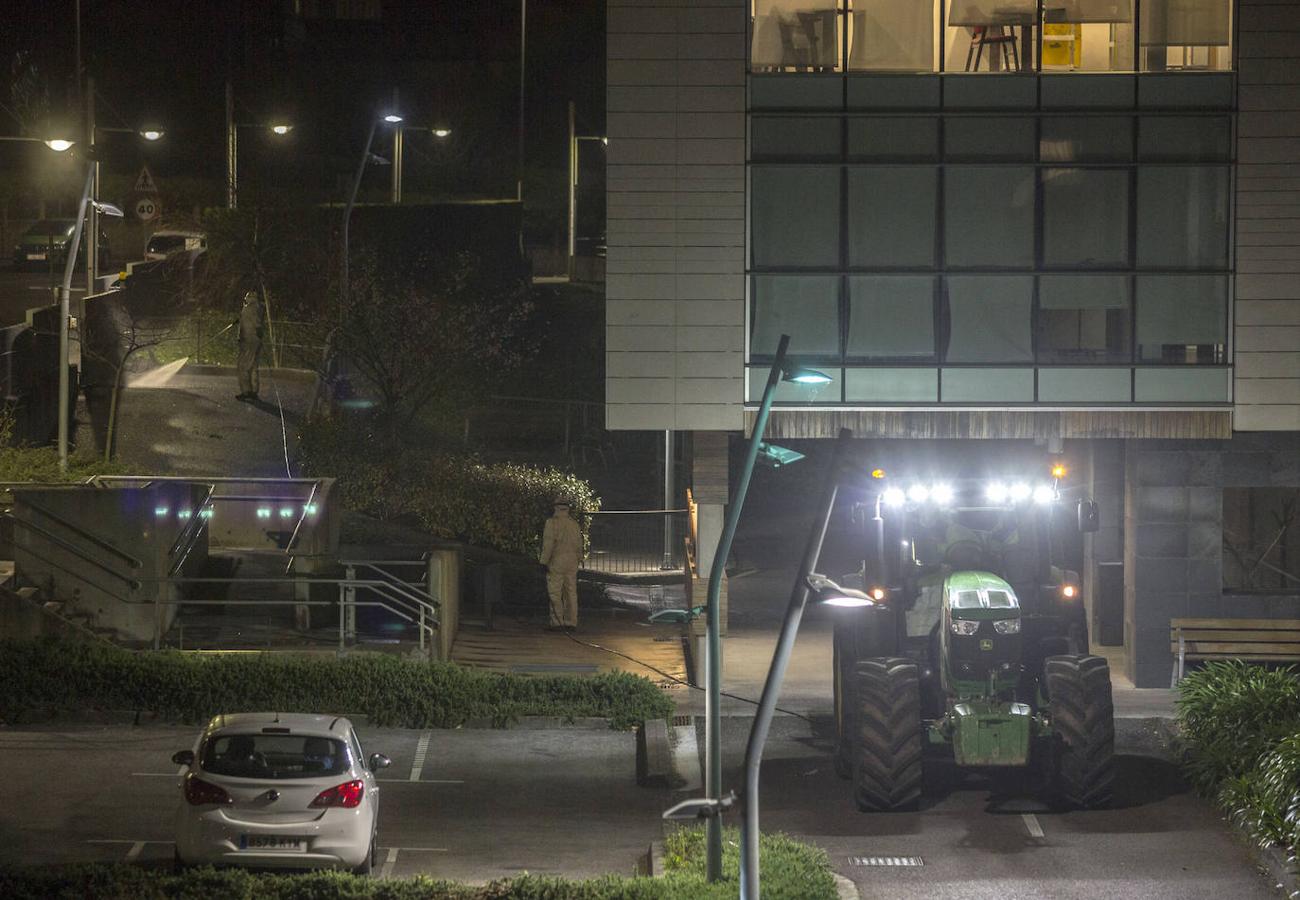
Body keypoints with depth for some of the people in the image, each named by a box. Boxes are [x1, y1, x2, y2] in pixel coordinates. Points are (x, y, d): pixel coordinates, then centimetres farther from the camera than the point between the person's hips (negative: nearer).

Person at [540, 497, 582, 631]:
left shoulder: (552, 522, -9)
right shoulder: (574, 524, 9)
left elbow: (548, 543, -13)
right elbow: (579, 544, 12)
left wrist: (544, 561, -8)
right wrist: (578, 559, 20)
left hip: (556, 562, -6)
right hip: (572, 563, 6)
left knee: (555, 594, -2)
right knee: (571, 593, 7)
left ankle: (557, 622, -6)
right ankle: (571, 622, 8)